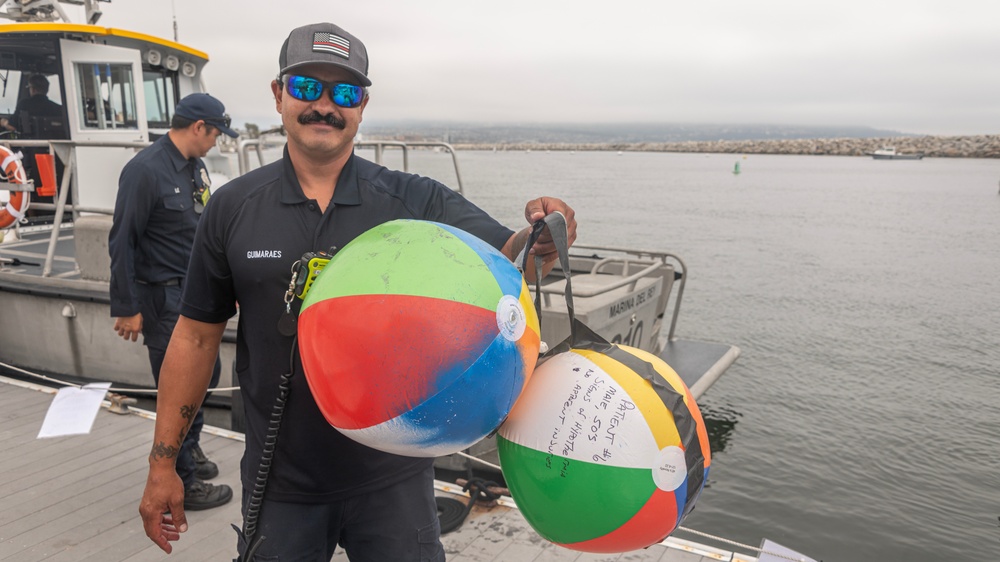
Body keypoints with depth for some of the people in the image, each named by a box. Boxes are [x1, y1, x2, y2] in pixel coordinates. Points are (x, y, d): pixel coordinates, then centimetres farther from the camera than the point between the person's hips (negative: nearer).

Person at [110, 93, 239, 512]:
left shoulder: (196, 167, 10)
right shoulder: (146, 170, -16)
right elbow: (122, 242, -16)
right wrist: (126, 309, -16)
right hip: (164, 300, -8)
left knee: (206, 372, 19)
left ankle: (189, 447, 42)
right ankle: (183, 483, 16)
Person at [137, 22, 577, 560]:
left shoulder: (415, 201, -6)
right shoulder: (233, 208, -2)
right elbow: (196, 335, 2)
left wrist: (542, 242, -37)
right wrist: (162, 463, 3)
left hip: (393, 478, 0)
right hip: (279, 483, 1)